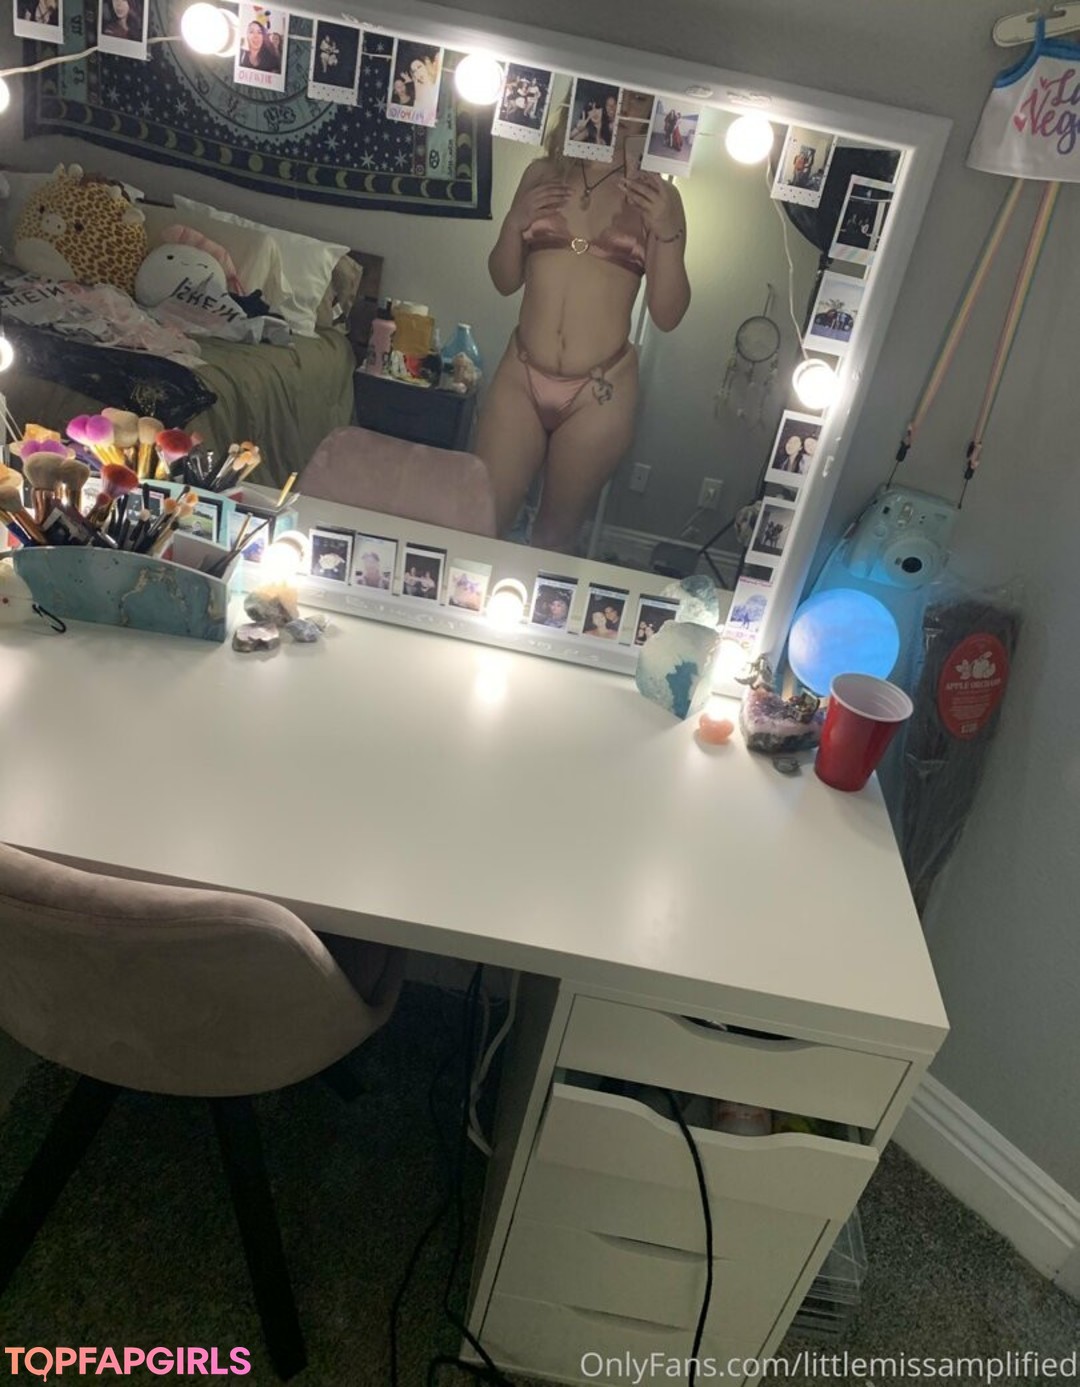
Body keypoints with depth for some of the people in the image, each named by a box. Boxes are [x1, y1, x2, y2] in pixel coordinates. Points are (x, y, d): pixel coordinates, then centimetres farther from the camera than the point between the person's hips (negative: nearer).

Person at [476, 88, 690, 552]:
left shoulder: (656, 196, 1)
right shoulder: (542, 175, 7)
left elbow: (667, 316, -2)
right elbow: (505, 281, 11)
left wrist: (666, 232, -15)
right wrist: (515, 221, -6)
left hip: (600, 391, -1)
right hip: (520, 376, 2)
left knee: (556, 532, 11)